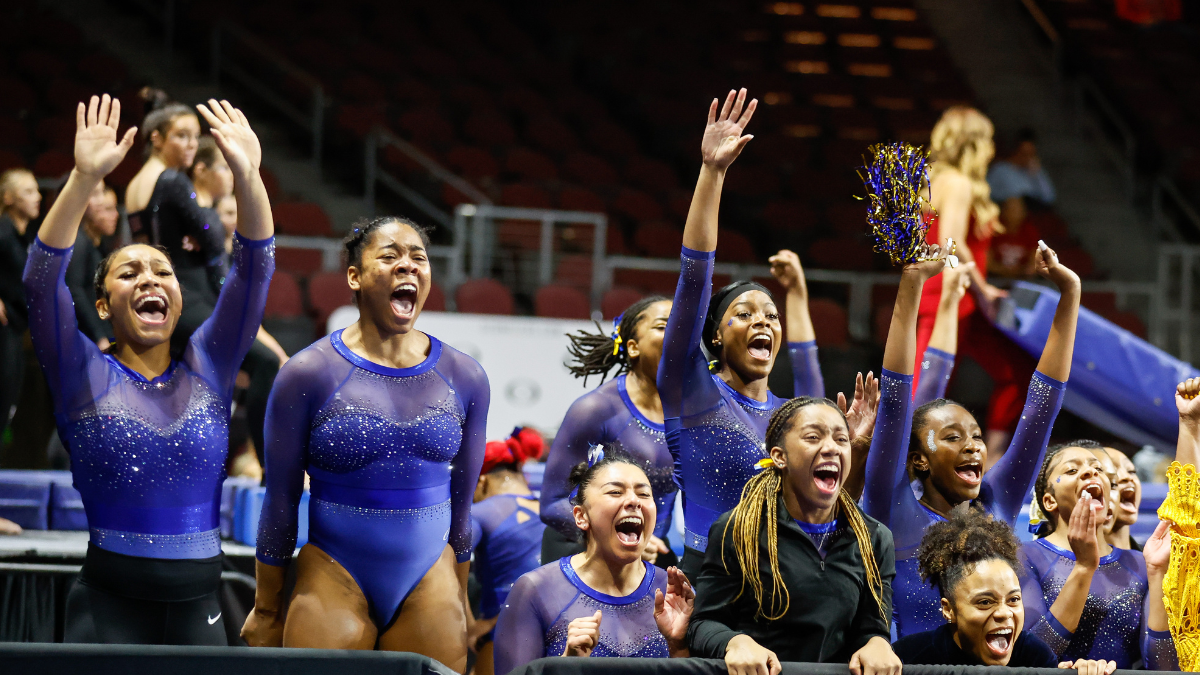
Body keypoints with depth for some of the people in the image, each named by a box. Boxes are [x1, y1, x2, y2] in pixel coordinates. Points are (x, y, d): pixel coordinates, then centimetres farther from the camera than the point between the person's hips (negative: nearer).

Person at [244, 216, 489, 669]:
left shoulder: (463, 377, 6)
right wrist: (267, 611, 3)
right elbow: (280, 500, 1)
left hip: (428, 581, 3)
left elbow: (461, 503, 13)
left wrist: (460, 606, 17)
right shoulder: (309, 373, -4)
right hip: (335, 577, -3)